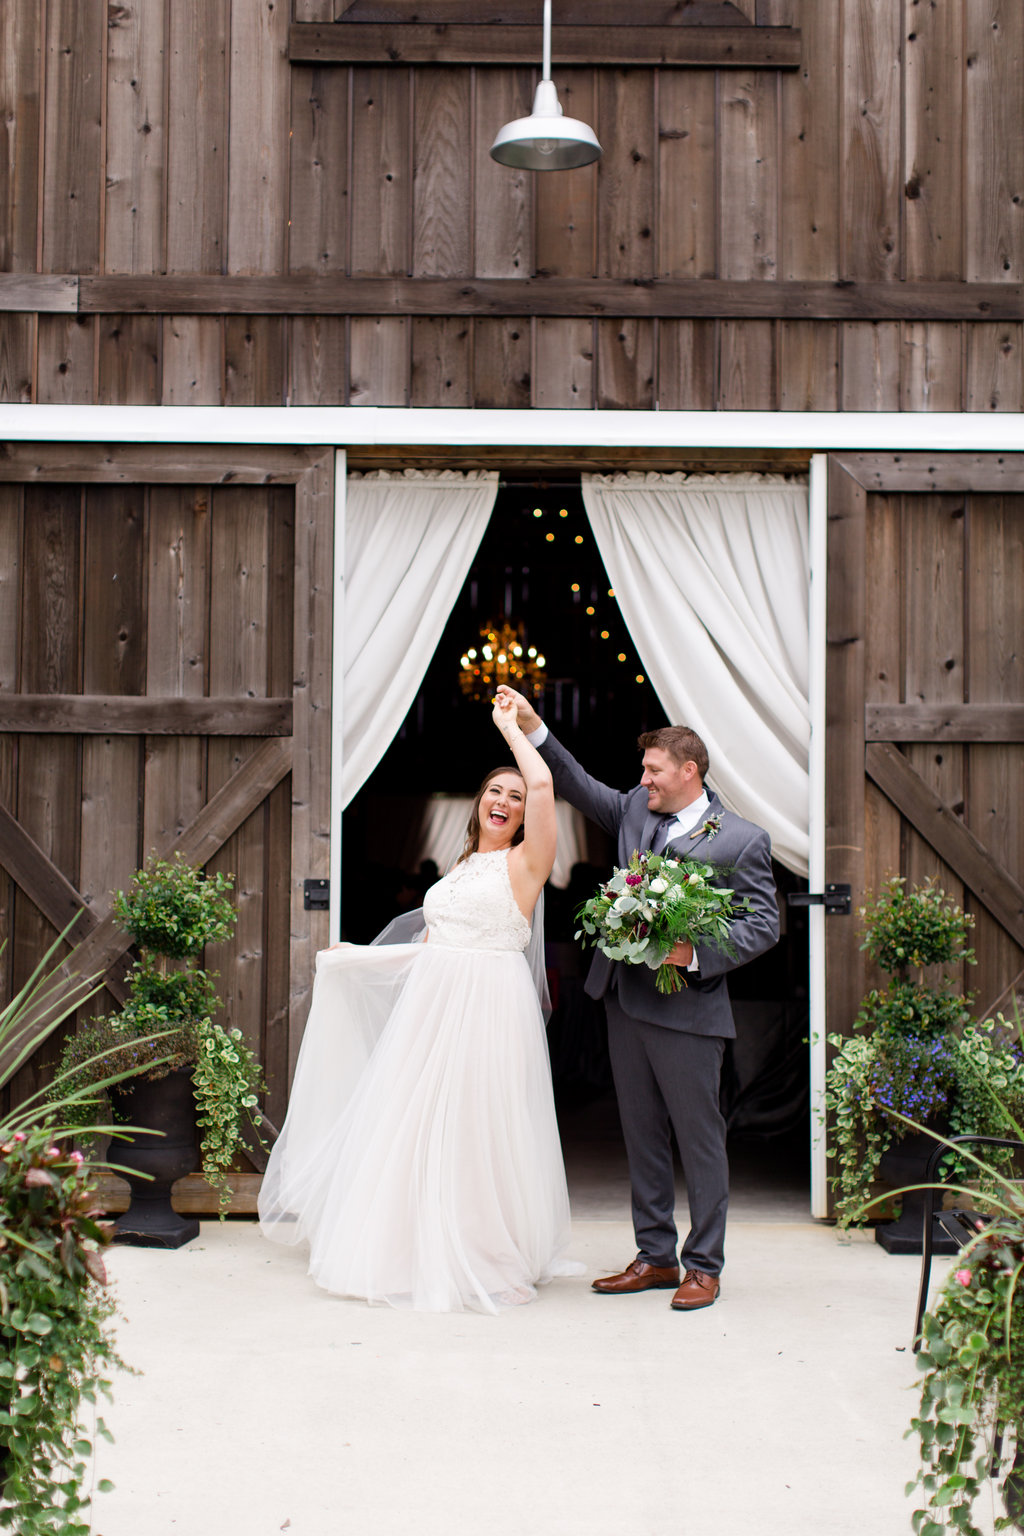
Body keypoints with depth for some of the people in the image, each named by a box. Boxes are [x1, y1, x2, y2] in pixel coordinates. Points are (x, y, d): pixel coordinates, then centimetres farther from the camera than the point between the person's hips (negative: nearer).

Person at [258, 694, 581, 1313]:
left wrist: (510, 726, -3)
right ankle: (419, 1255, 20)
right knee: (417, 1131, 8)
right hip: (433, 1007, 7)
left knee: (477, 1137, -3)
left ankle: (485, 1261, 10)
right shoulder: (461, 867, 18)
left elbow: (543, 782, -16)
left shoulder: (526, 862, -2)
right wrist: (357, 954, 27)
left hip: (491, 1010, -7)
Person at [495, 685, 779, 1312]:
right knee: (643, 1137, 13)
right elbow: (580, 786, 18)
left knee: (700, 1138, 2)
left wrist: (697, 954, -20)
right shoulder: (634, 811, 10)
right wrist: (534, 727, 7)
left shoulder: (743, 840, -6)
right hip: (626, 1000, 6)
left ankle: (704, 1266, 12)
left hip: (688, 1009, -6)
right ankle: (656, 1258, 23)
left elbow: (765, 922, -8)